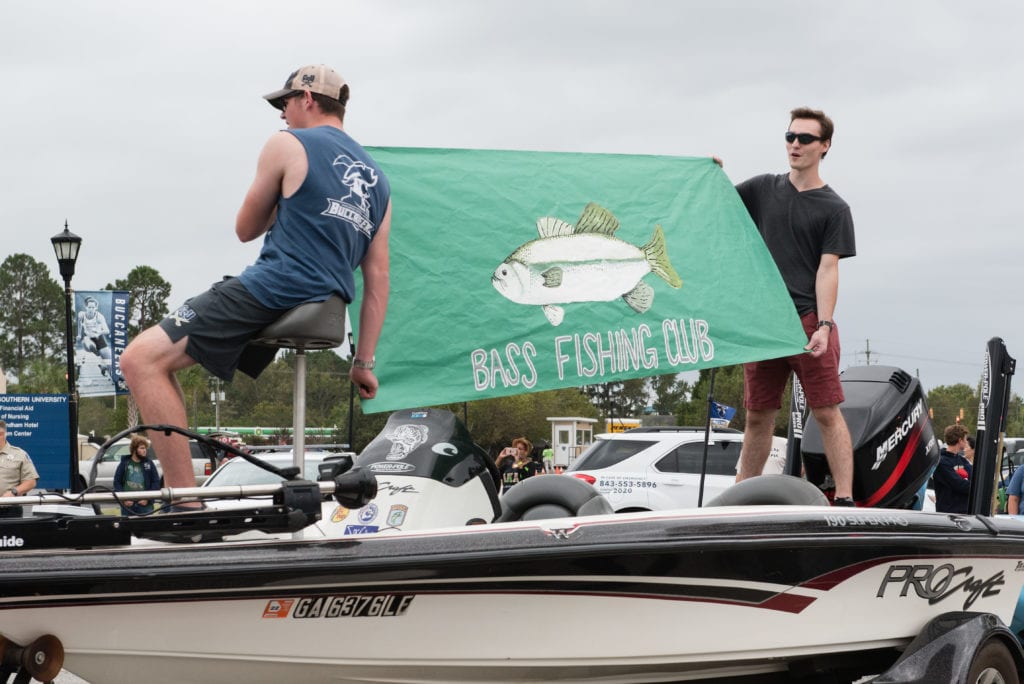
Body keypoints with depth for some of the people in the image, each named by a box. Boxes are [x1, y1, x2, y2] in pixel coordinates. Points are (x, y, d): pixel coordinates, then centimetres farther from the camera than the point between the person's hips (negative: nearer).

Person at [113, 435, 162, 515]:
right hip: (127, 506, 0)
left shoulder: (149, 463, 3)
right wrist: (123, 499, -7)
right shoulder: (124, 463, 3)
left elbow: (156, 482, 3)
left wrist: (148, 498, -7)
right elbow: (117, 482, 3)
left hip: (145, 505, 0)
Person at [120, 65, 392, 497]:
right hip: (322, 308, 9)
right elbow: (377, 279, 16)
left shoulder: (287, 145, 0)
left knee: (141, 360, -15)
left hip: (272, 289, -9)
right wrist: (364, 361, 16)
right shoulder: (376, 180, 20)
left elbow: (246, 230, 9)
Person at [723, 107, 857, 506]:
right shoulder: (763, 190, 14)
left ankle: (844, 499, -12)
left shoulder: (833, 208, 3)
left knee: (827, 412, -9)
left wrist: (823, 326, -17)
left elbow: (827, 270, -6)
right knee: (758, 416, 8)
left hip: (809, 321, -4)